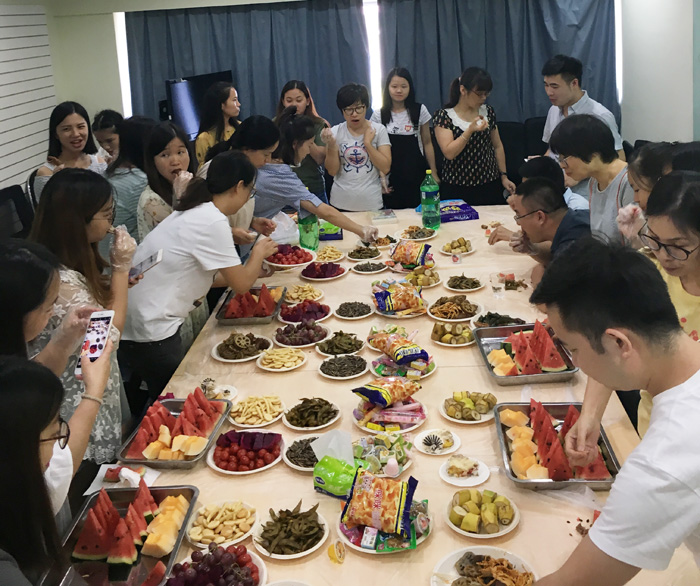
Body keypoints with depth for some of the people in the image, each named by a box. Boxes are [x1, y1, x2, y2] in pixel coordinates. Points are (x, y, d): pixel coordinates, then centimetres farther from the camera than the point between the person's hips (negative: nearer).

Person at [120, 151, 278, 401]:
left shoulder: (192, 212, 10)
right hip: (149, 334, -9)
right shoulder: (213, 223, -18)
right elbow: (241, 284, -11)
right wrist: (259, 252, 8)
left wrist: (251, 270, 19)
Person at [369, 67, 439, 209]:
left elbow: (427, 143, 5)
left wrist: (434, 173, 4)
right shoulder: (379, 115, 1)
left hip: (417, 176, 0)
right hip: (391, 178, 0)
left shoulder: (420, 111, 1)